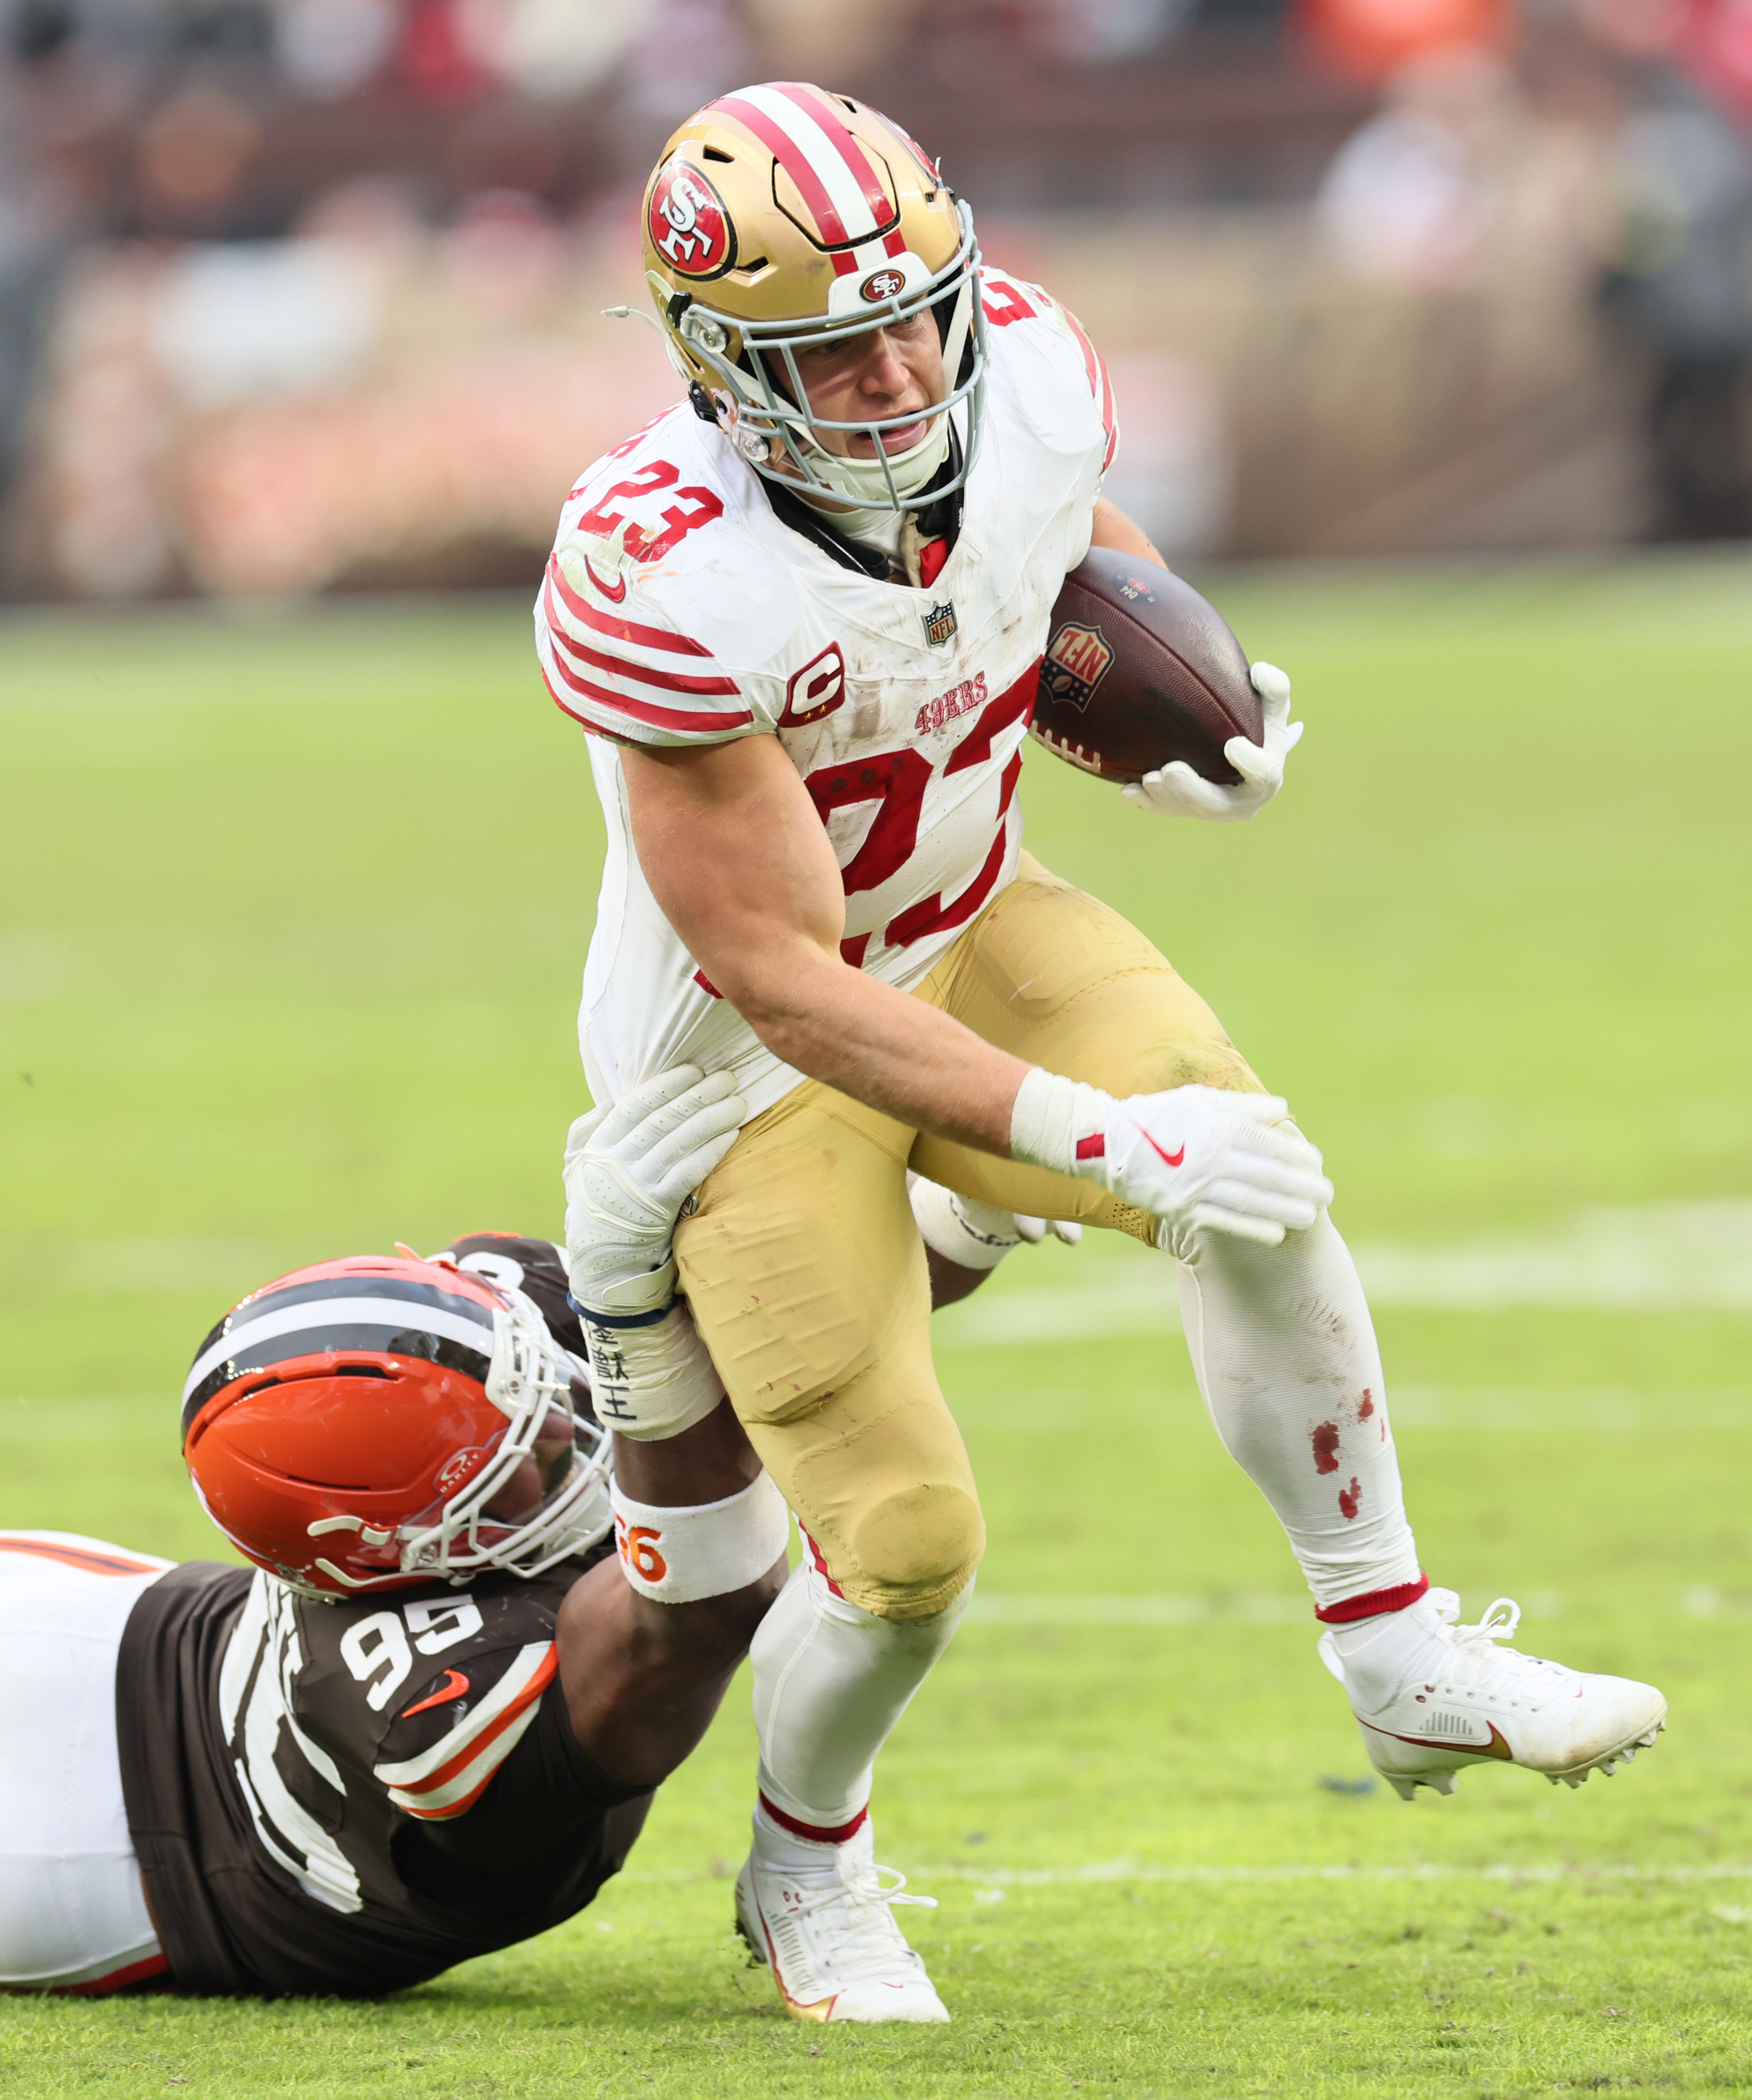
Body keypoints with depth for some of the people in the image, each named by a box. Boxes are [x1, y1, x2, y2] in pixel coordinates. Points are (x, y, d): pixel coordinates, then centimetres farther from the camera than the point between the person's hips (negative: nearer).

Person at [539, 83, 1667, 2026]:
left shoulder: (1029, 376, -16)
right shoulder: (669, 584, -34)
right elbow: (786, 982, -31)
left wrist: (1164, 735, -5)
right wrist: (1105, 1142, -36)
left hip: (965, 929, 5)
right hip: (749, 1048, -5)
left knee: (1252, 1176, -21)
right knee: (905, 1542, -10)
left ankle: (1399, 1660, -4)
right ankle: (803, 1869, 21)